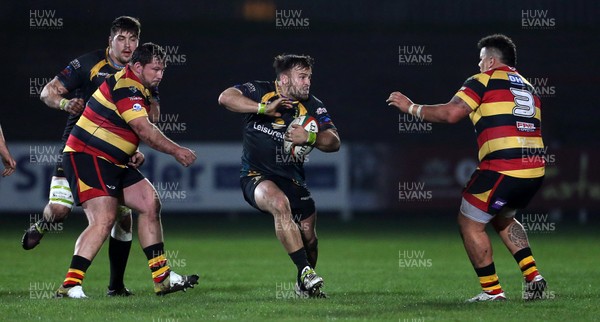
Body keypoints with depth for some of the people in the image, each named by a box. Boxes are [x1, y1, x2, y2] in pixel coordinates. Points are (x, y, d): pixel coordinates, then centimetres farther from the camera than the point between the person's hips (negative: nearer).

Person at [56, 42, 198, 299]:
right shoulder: (125, 87, -18)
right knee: (104, 220, -22)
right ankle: (70, 285, -23)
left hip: (114, 162, 10)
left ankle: (162, 278, 12)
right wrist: (176, 151, -14)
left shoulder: (139, 90, 15)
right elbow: (144, 130, -23)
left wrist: (133, 153, 6)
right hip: (87, 158, -10)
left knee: (150, 204, 7)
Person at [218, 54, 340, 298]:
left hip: (292, 178, 5)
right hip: (256, 176, -5)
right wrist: (263, 108, -29)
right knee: (280, 203, -35)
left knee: (308, 235, 1)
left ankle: (304, 284, 31)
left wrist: (310, 137, -26)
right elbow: (225, 98, -23)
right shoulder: (260, 92, -8)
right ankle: (306, 272, -34)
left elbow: (334, 142, -6)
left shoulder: (312, 106, 0)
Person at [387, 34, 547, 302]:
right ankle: (533, 277, 16)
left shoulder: (484, 81, 0)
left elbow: (451, 113, -10)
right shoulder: (527, 87, 22)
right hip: (534, 169, 8)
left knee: (469, 222, 8)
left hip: (503, 167, -8)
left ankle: (492, 290, 8)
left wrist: (411, 107, 2)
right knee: (502, 218, 30)